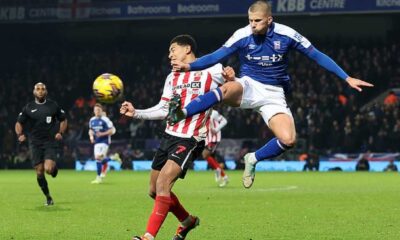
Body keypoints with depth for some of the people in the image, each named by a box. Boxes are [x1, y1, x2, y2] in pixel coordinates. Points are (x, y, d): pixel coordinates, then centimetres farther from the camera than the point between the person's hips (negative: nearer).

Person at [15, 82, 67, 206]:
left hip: (51, 142, -2)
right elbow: (19, 123, 9)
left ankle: (54, 166, 19)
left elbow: (63, 120, 12)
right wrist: (20, 134, -10)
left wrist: (60, 133, -6)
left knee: (48, 169, -20)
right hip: (35, 143, 2)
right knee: (39, 172, -1)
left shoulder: (53, 105, 2)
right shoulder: (28, 108, 3)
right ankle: (48, 198, 17)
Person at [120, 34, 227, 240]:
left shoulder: (211, 71, -3)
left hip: (190, 140, -8)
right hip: (169, 136, 8)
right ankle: (187, 221, 34)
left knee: (163, 182, -24)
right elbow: (163, 110, 17)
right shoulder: (172, 77, 17)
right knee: (154, 191, 11)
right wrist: (136, 113, 5)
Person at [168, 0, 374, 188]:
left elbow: (317, 56, -3)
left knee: (288, 139, -21)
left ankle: (253, 159, 5)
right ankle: (181, 114, -42)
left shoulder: (286, 35, -10)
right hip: (248, 86, -1)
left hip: (273, 94, 1)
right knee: (227, 89, -39)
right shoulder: (242, 36, -10)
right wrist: (189, 66, -24)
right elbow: (215, 57, -8)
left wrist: (347, 78, -4)